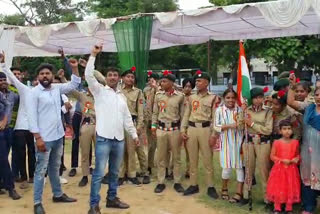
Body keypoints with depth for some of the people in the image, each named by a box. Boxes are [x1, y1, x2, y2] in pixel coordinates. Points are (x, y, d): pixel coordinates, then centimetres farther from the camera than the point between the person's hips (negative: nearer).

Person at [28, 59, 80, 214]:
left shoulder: (57, 88, 7)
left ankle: (58, 194, 32)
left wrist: (74, 68, 2)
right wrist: (38, 138, -20)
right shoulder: (35, 92, -10)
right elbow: (32, 116, -14)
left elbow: (74, 84, 16)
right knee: (41, 170, -1)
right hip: (44, 138, -6)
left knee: (55, 167, 19)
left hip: (58, 136, 6)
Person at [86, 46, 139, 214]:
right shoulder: (99, 91, 1)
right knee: (99, 173, -5)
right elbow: (88, 75, -13)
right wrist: (93, 55, -14)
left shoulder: (121, 96, 16)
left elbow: (127, 117, 19)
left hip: (119, 139, 6)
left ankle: (112, 198, 28)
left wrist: (134, 134, 17)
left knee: (115, 172, 15)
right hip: (104, 138, -5)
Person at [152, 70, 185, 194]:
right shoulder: (158, 95, 3)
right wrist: (153, 126, 4)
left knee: (176, 157, 7)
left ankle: (177, 182, 19)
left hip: (175, 129, -1)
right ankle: (160, 182, 17)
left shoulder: (180, 96, -2)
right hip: (161, 129, 1)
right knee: (161, 157, 7)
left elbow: (183, 115, 2)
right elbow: (155, 113, 9)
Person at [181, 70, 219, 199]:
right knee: (193, 159, 9)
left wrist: (213, 135, -9)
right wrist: (183, 130, 3)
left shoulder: (213, 98, 0)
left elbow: (214, 118, -4)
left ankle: (210, 187, 11)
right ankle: (193, 185, 19)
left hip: (205, 130, -4)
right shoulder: (191, 97, 12)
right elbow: (186, 115, 12)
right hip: (191, 129, 4)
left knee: (207, 159, 1)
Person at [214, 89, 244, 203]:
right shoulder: (219, 110, -3)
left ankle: (239, 193, 8)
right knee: (227, 166, 7)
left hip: (237, 141, 0)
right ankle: (224, 189, 29)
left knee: (239, 166, 1)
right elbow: (216, 126, -7)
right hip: (226, 142, 0)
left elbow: (243, 126, 1)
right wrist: (229, 126, -18)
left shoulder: (239, 110, -2)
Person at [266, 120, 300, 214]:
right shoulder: (276, 142, -5)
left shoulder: (295, 142, 1)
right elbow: (272, 156, -4)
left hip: (291, 170, 2)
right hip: (279, 169, -1)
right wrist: (282, 160, -15)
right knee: (278, 188, 4)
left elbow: (297, 154, 12)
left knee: (290, 188, 6)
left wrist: (297, 159, -10)